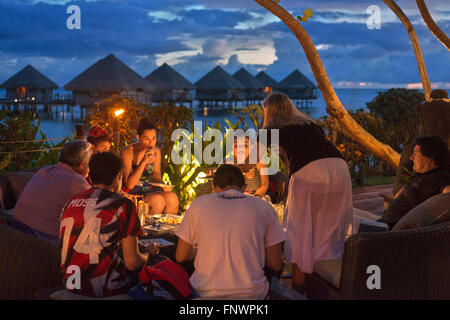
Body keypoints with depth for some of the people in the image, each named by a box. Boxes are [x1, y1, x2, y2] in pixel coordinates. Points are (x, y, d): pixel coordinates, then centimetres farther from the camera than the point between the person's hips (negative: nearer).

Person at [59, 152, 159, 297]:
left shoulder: (71, 202, 8)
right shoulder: (123, 205, -9)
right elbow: (132, 262, -10)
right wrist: (148, 252, 13)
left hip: (72, 286, 7)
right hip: (108, 290, -6)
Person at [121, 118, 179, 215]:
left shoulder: (156, 152, 4)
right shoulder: (127, 152, -14)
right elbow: (129, 185, -20)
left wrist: (163, 186, -8)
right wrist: (144, 162, -28)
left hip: (148, 191, 6)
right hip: (131, 194, -5)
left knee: (173, 197, -22)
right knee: (158, 200, -30)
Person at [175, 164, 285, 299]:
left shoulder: (198, 205, 3)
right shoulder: (264, 208, 2)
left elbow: (181, 257, 8)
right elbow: (276, 265, 4)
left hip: (206, 293, 0)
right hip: (252, 293, 0)